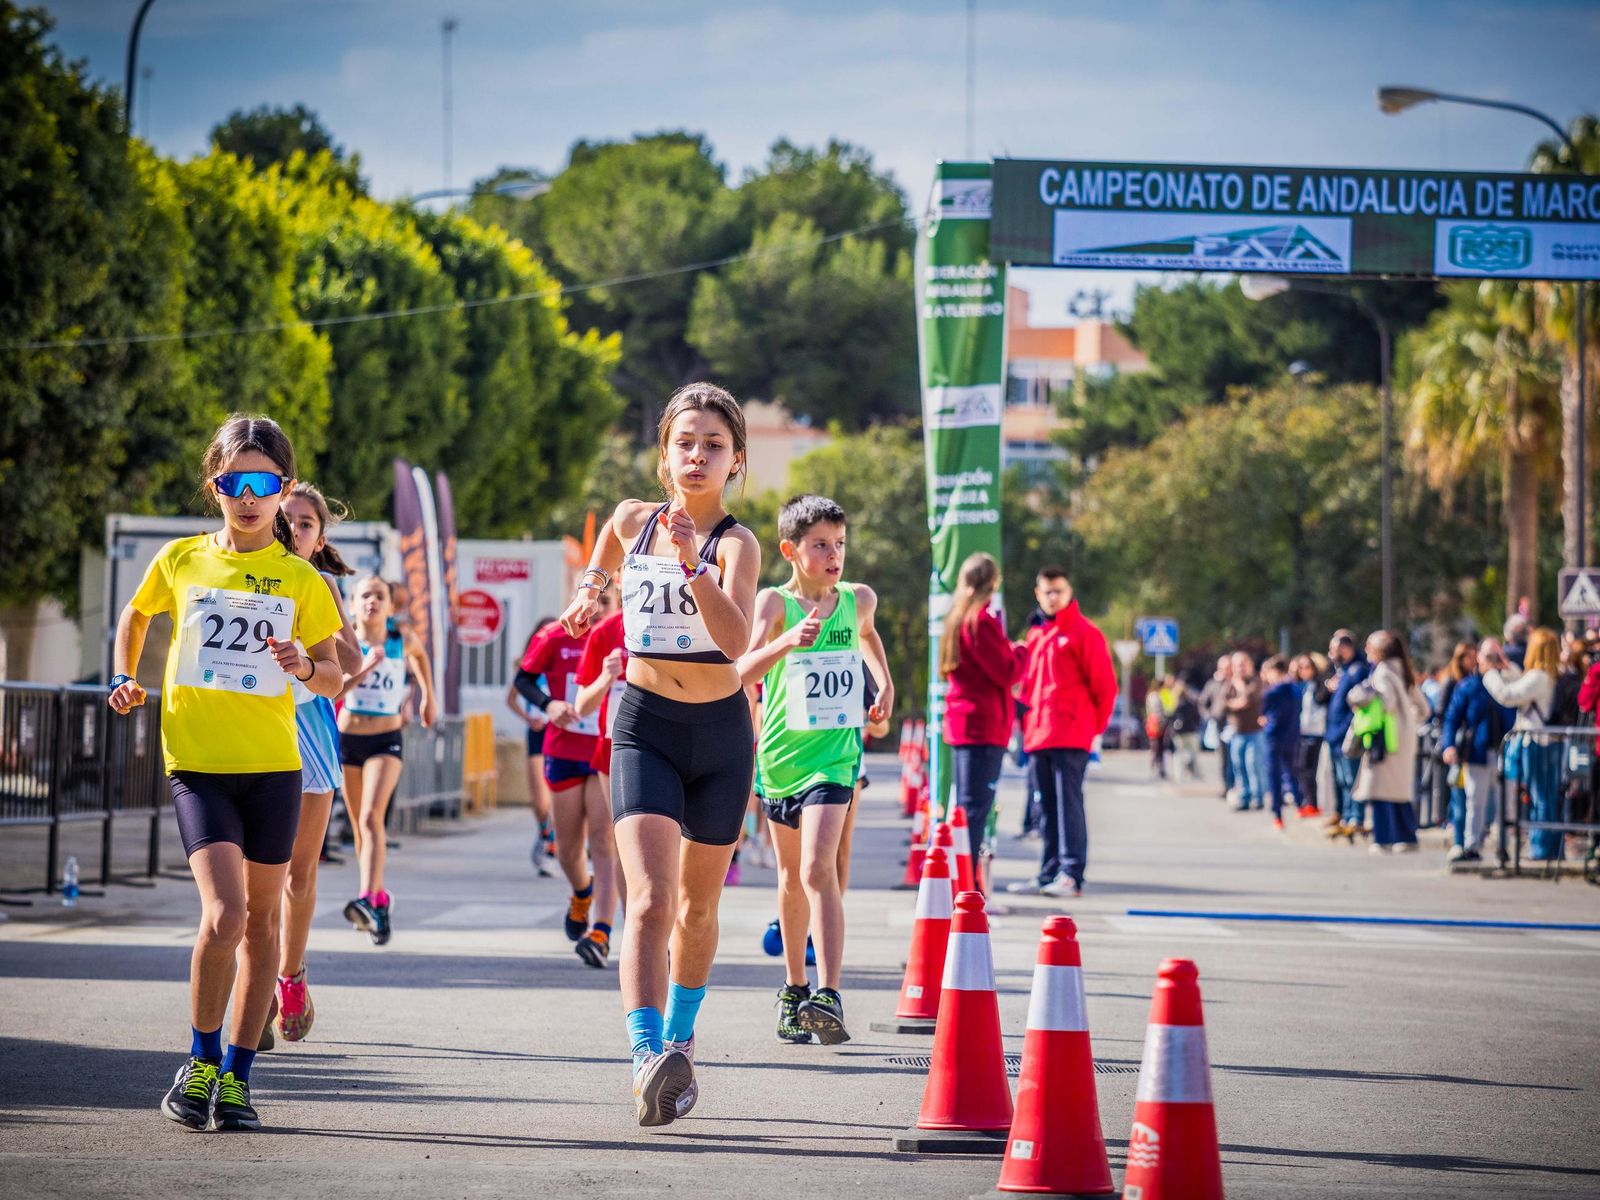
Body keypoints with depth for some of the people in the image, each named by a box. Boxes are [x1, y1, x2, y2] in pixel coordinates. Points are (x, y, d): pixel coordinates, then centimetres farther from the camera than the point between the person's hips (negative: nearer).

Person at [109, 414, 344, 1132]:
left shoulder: (300, 580, 3)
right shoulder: (181, 559, 3)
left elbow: (332, 678, 6)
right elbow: (135, 617, 23)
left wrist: (304, 665, -14)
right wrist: (124, 679, 11)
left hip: (273, 763, 2)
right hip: (196, 761, -2)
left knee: (261, 918, 7)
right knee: (224, 914, -17)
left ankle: (236, 1075, 18)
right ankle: (200, 1063, 2)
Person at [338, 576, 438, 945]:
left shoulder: (403, 639, 0)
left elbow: (419, 656, 25)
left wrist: (428, 697, 29)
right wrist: (365, 668, -28)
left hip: (386, 739, -2)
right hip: (348, 738, 2)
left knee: (372, 817, -21)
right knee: (360, 826, 11)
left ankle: (368, 900, -35)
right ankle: (380, 899, 30)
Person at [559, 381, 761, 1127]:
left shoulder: (736, 544, -10)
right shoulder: (631, 520, 2)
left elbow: (735, 639, -30)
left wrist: (692, 561, -39)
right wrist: (592, 585, 13)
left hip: (720, 732, -1)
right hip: (644, 728, 1)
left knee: (697, 905, 14)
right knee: (649, 899, -18)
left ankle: (678, 1040, 36)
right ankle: (648, 1058, -31)